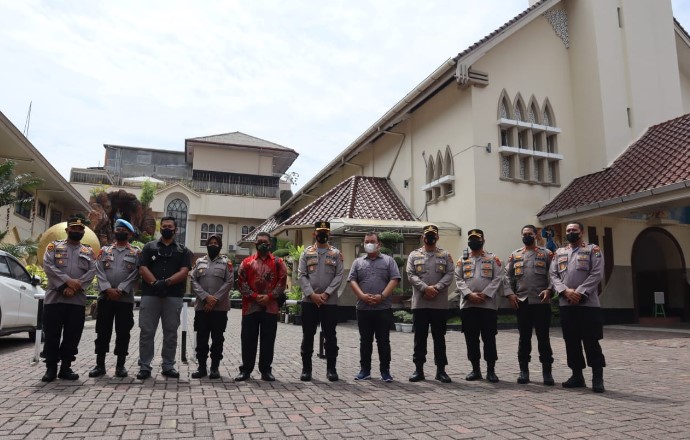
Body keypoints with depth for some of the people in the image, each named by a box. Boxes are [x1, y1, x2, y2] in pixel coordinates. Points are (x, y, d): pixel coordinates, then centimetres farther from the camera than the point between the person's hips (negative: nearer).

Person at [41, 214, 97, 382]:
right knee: (52, 334, 2)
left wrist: (75, 287, -14)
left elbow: (92, 271, 1)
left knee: (72, 336, 4)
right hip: (54, 297, -1)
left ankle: (65, 367, 14)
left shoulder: (89, 251, 14)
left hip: (78, 300, 2)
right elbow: (48, 266, -6)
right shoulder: (54, 246, 9)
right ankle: (51, 368, 12)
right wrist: (67, 281, -18)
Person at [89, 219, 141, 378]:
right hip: (105, 297, 2)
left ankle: (120, 365, 12)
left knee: (123, 333, 3)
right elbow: (99, 272, 2)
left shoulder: (136, 252, 6)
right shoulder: (104, 250, 13)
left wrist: (120, 290, -15)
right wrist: (108, 289, -13)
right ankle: (100, 365, 14)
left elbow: (135, 275, -4)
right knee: (102, 332, 4)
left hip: (125, 299, -2)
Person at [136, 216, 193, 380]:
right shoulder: (149, 247, 11)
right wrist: (155, 283, -18)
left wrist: (166, 282, -17)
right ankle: (144, 367, 10)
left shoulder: (183, 250, 10)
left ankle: (168, 366, 14)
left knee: (171, 333, 6)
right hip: (150, 295, 0)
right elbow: (142, 269, -1)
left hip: (173, 296, 0)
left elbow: (184, 272, -2)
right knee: (146, 332, 1)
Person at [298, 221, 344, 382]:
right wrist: (312, 294, -12)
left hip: (330, 301, 0)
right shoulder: (306, 253, 7)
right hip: (309, 301, 0)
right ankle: (306, 368, 17)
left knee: (330, 336, 5)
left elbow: (339, 276, -1)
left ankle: (331, 368, 15)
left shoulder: (336, 254, 6)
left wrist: (326, 293, -12)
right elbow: (301, 275, 0)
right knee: (308, 336, 6)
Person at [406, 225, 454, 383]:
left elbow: (449, 275, -2)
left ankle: (441, 370, 16)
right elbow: (411, 275, -2)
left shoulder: (445, 255, 8)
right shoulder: (414, 255, 7)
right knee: (420, 337, 7)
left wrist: (436, 288, -16)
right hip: (419, 303, 0)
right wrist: (425, 288, -16)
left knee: (439, 337, 7)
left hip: (440, 304, 0)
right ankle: (419, 369, 16)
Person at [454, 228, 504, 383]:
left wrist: (484, 294, -13)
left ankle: (491, 370, 10)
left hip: (488, 305, -2)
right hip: (467, 305, 2)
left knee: (489, 338, 0)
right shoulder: (462, 260, 13)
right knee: (471, 339, 6)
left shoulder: (493, 259, 7)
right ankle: (475, 369, 17)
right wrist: (469, 295, -12)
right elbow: (458, 280, 3)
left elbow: (498, 279, -3)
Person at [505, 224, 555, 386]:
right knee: (524, 337, 8)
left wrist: (549, 289, -15)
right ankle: (524, 371, 16)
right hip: (521, 302, 2)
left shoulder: (546, 254, 5)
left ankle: (547, 371, 12)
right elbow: (508, 276, 9)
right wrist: (510, 293, -3)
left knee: (543, 337, 3)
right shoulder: (515, 255, 11)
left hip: (541, 301, -2)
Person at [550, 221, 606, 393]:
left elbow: (597, 274, -7)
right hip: (565, 304, 4)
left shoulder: (593, 250, 3)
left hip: (588, 303, -4)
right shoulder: (559, 253, 15)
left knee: (591, 341, -3)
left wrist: (580, 292, -15)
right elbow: (553, 275, 7)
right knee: (571, 341, 8)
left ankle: (597, 378, 6)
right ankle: (577, 375, 18)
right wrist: (566, 290, -10)